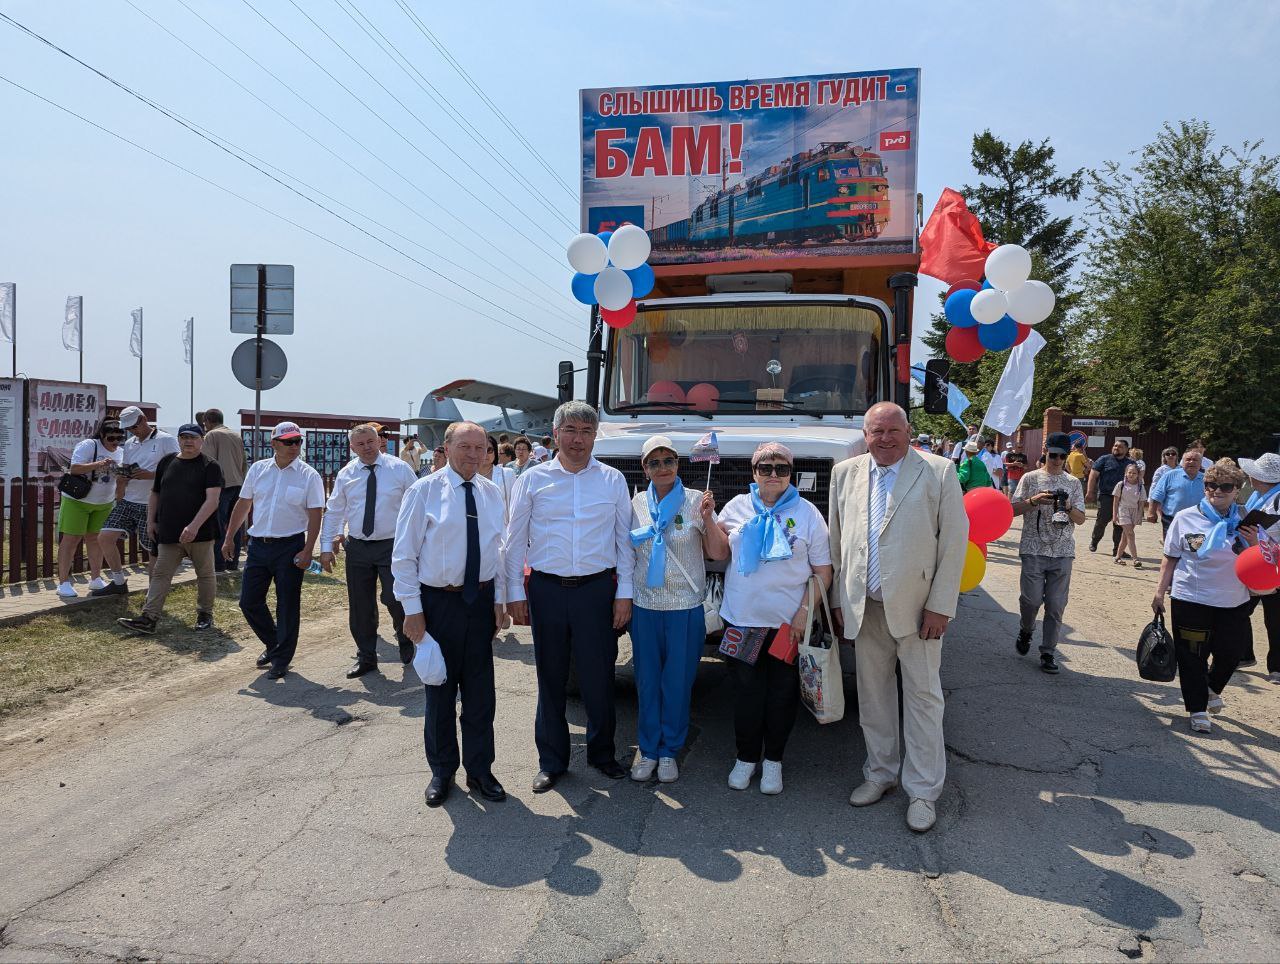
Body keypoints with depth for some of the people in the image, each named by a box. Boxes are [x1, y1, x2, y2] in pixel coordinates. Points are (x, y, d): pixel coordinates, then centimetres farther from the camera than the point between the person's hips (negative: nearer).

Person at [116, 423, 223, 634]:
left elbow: (212, 499, -16)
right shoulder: (166, 462, 11)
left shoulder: (210, 466, -6)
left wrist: (194, 526, -24)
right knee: (160, 574, 3)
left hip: (200, 532, -4)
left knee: (205, 574, 7)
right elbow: (155, 494, 20)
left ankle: (205, 614, 21)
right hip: (169, 533, 5)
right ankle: (149, 618, 4)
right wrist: (151, 521, 11)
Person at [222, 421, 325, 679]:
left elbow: (315, 516, -9)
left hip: (290, 547, -4)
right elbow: (242, 505, 12)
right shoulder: (258, 469, 6)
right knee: (249, 602, 8)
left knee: (288, 606, 3)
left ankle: (281, 660, 17)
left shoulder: (309, 476, -6)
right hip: (258, 545, 4)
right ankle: (273, 644, 31)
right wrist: (229, 538, 11)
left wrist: (307, 551, -16)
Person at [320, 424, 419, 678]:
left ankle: (406, 642, 24)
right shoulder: (345, 474, 5)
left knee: (396, 600, -7)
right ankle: (366, 658, 25)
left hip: (392, 546, -3)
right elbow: (333, 512, 9)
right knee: (360, 607, 8)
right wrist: (326, 546, 3)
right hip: (357, 547, 3)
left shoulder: (400, 469, -2)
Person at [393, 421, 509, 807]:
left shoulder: (492, 493, 4)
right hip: (438, 602, -3)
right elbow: (404, 554, -8)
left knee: (481, 692, 11)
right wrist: (412, 609, -11)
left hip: (481, 602, 3)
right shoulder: (424, 491, -9)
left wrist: (499, 598, 6)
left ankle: (479, 770, 28)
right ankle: (442, 772, 29)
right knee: (440, 690, 10)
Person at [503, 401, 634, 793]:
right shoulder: (532, 479, 2)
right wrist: (514, 593, 1)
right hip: (547, 589, 0)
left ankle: (602, 752, 28)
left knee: (599, 676, 7)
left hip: (597, 588, 0)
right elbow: (515, 540, 4)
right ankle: (551, 761, 25)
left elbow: (625, 538, 6)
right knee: (551, 678, 10)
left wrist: (624, 592, 1)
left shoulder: (613, 480, 4)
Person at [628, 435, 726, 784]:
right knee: (647, 680, 10)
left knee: (678, 682, 7)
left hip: (685, 607, -2)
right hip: (644, 606, 3)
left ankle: (669, 750, 23)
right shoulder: (636, 503, 5)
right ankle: (647, 749, 24)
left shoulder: (696, 501, -4)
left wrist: (708, 519, -19)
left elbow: (719, 554, -6)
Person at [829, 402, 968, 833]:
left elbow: (954, 542, -5)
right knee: (872, 696, 14)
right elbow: (836, 541, 10)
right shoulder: (846, 473, 7)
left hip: (915, 607, -3)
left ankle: (923, 791, 17)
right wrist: (838, 600, 7)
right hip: (863, 609, 4)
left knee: (923, 698, 5)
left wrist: (940, 606, -9)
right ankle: (880, 772, 31)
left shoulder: (939, 472, -4)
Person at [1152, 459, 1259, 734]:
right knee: (1192, 657, 4)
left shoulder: (1246, 522, 2)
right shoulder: (1186, 518, -5)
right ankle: (1198, 709, 19)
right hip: (1191, 600, -2)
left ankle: (1213, 689, 41)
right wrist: (1161, 591, -2)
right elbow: (1171, 559, 1)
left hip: (1234, 603, 3)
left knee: (1231, 653, 11)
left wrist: (1255, 544, -10)